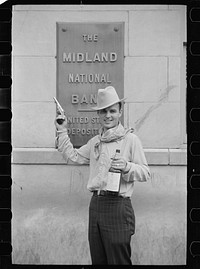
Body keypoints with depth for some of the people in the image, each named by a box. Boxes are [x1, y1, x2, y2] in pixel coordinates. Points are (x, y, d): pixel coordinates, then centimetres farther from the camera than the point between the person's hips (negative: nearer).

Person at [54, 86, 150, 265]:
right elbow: (73, 156, 27)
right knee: (97, 260, 14)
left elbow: (145, 173, -6)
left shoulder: (130, 139, -5)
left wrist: (126, 167, -23)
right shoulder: (95, 142, 16)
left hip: (118, 205, -6)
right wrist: (62, 131, 24)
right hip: (96, 203, 7)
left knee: (119, 261, -3)